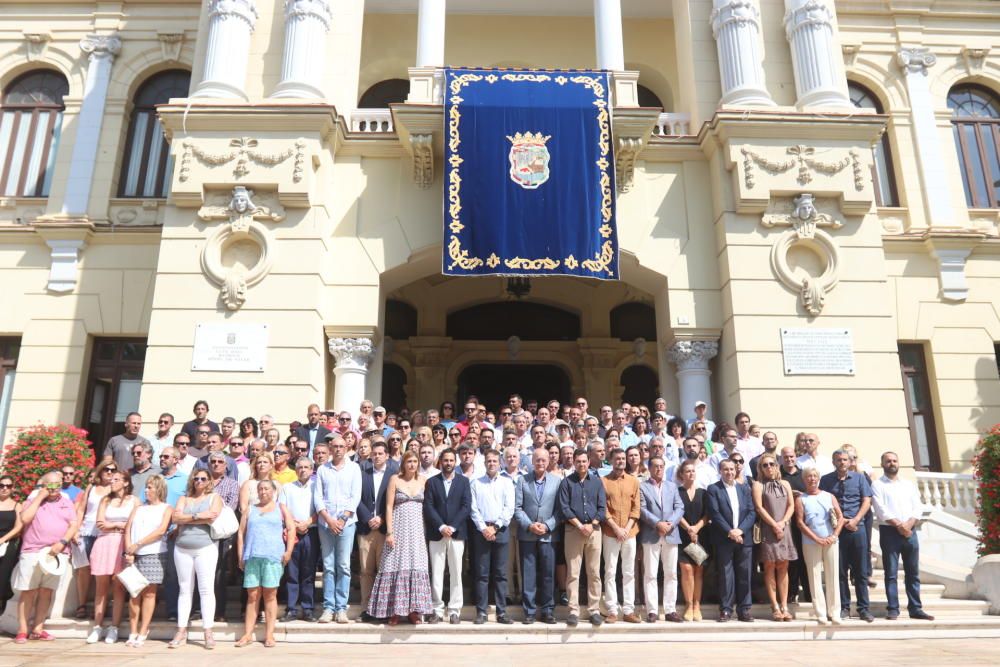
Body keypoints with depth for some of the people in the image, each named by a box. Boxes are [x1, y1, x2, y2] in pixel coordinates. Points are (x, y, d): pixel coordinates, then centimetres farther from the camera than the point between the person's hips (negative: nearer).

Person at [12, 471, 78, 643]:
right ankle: (22, 631, 5)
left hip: (57, 553, 2)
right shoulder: (33, 499, 7)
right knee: (28, 591, -1)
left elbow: (74, 524, 4)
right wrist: (39, 497, -9)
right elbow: (25, 519, -10)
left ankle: (38, 629, 9)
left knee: (46, 591, 4)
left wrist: (62, 542, -11)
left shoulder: (67, 503, 12)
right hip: (32, 552, -2)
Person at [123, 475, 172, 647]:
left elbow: (161, 531, -9)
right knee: (134, 593, 3)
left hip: (154, 554, -4)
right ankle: (133, 632, 9)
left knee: (148, 593, -2)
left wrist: (137, 545, -11)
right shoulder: (138, 508, 18)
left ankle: (142, 633, 2)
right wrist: (128, 551, -7)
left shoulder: (166, 509, 5)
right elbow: (128, 529, 7)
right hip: (134, 555, 4)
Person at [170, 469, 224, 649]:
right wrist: (199, 516, -9)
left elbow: (212, 515, -11)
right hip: (182, 549, 3)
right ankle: (181, 631, 10)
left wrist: (188, 518, -3)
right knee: (185, 590, 6)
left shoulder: (215, 497, 7)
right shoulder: (184, 499, 16)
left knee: (206, 589, -5)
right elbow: (176, 517, -1)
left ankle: (208, 632, -4)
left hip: (206, 548, -3)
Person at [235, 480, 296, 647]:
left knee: (270, 595, -1)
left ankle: (269, 635, 3)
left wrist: (288, 551, -7)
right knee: (252, 596, 2)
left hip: (273, 556, -2)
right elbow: (241, 533, 15)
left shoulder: (281, 509, 12)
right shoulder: (250, 510, 19)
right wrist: (240, 556, 6)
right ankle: (248, 634, 8)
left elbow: (291, 529, 4)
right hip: (252, 557, 2)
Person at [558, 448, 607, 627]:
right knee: (573, 573, -2)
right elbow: (564, 508, -3)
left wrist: (591, 525, -8)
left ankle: (594, 610, 10)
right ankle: (574, 611, 2)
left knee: (594, 573, 4)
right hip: (573, 530, -2)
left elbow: (602, 508, 6)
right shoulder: (566, 482, 5)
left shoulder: (597, 481, 11)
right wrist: (580, 525, -11)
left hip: (594, 530, 2)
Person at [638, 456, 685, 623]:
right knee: (650, 574, -2)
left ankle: (670, 610, 12)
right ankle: (652, 611, 3)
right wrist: (658, 523, -16)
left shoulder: (672, 486, 16)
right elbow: (642, 510, -6)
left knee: (671, 574, 5)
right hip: (651, 535, -3)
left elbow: (680, 508, 6)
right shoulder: (642, 487, 4)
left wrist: (670, 523, -10)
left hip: (671, 534, 4)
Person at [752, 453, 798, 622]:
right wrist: (774, 525, -11)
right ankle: (775, 607, -1)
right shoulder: (758, 485, 3)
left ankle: (784, 606, 4)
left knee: (783, 567, 3)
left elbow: (791, 506, 7)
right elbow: (759, 507, -5)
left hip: (784, 528, 3)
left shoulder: (785, 484, 14)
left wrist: (782, 522, -8)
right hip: (768, 529, -3)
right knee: (770, 567, -3)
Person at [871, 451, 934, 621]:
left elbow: (918, 508, 6)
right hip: (889, 532, -4)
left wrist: (909, 524, -10)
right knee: (891, 573, -2)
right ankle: (893, 609, 2)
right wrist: (899, 525, -15)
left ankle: (915, 609, 13)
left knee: (913, 572, 6)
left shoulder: (909, 485, 16)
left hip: (910, 532, 4)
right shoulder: (877, 485, 2)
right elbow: (881, 510, -8)